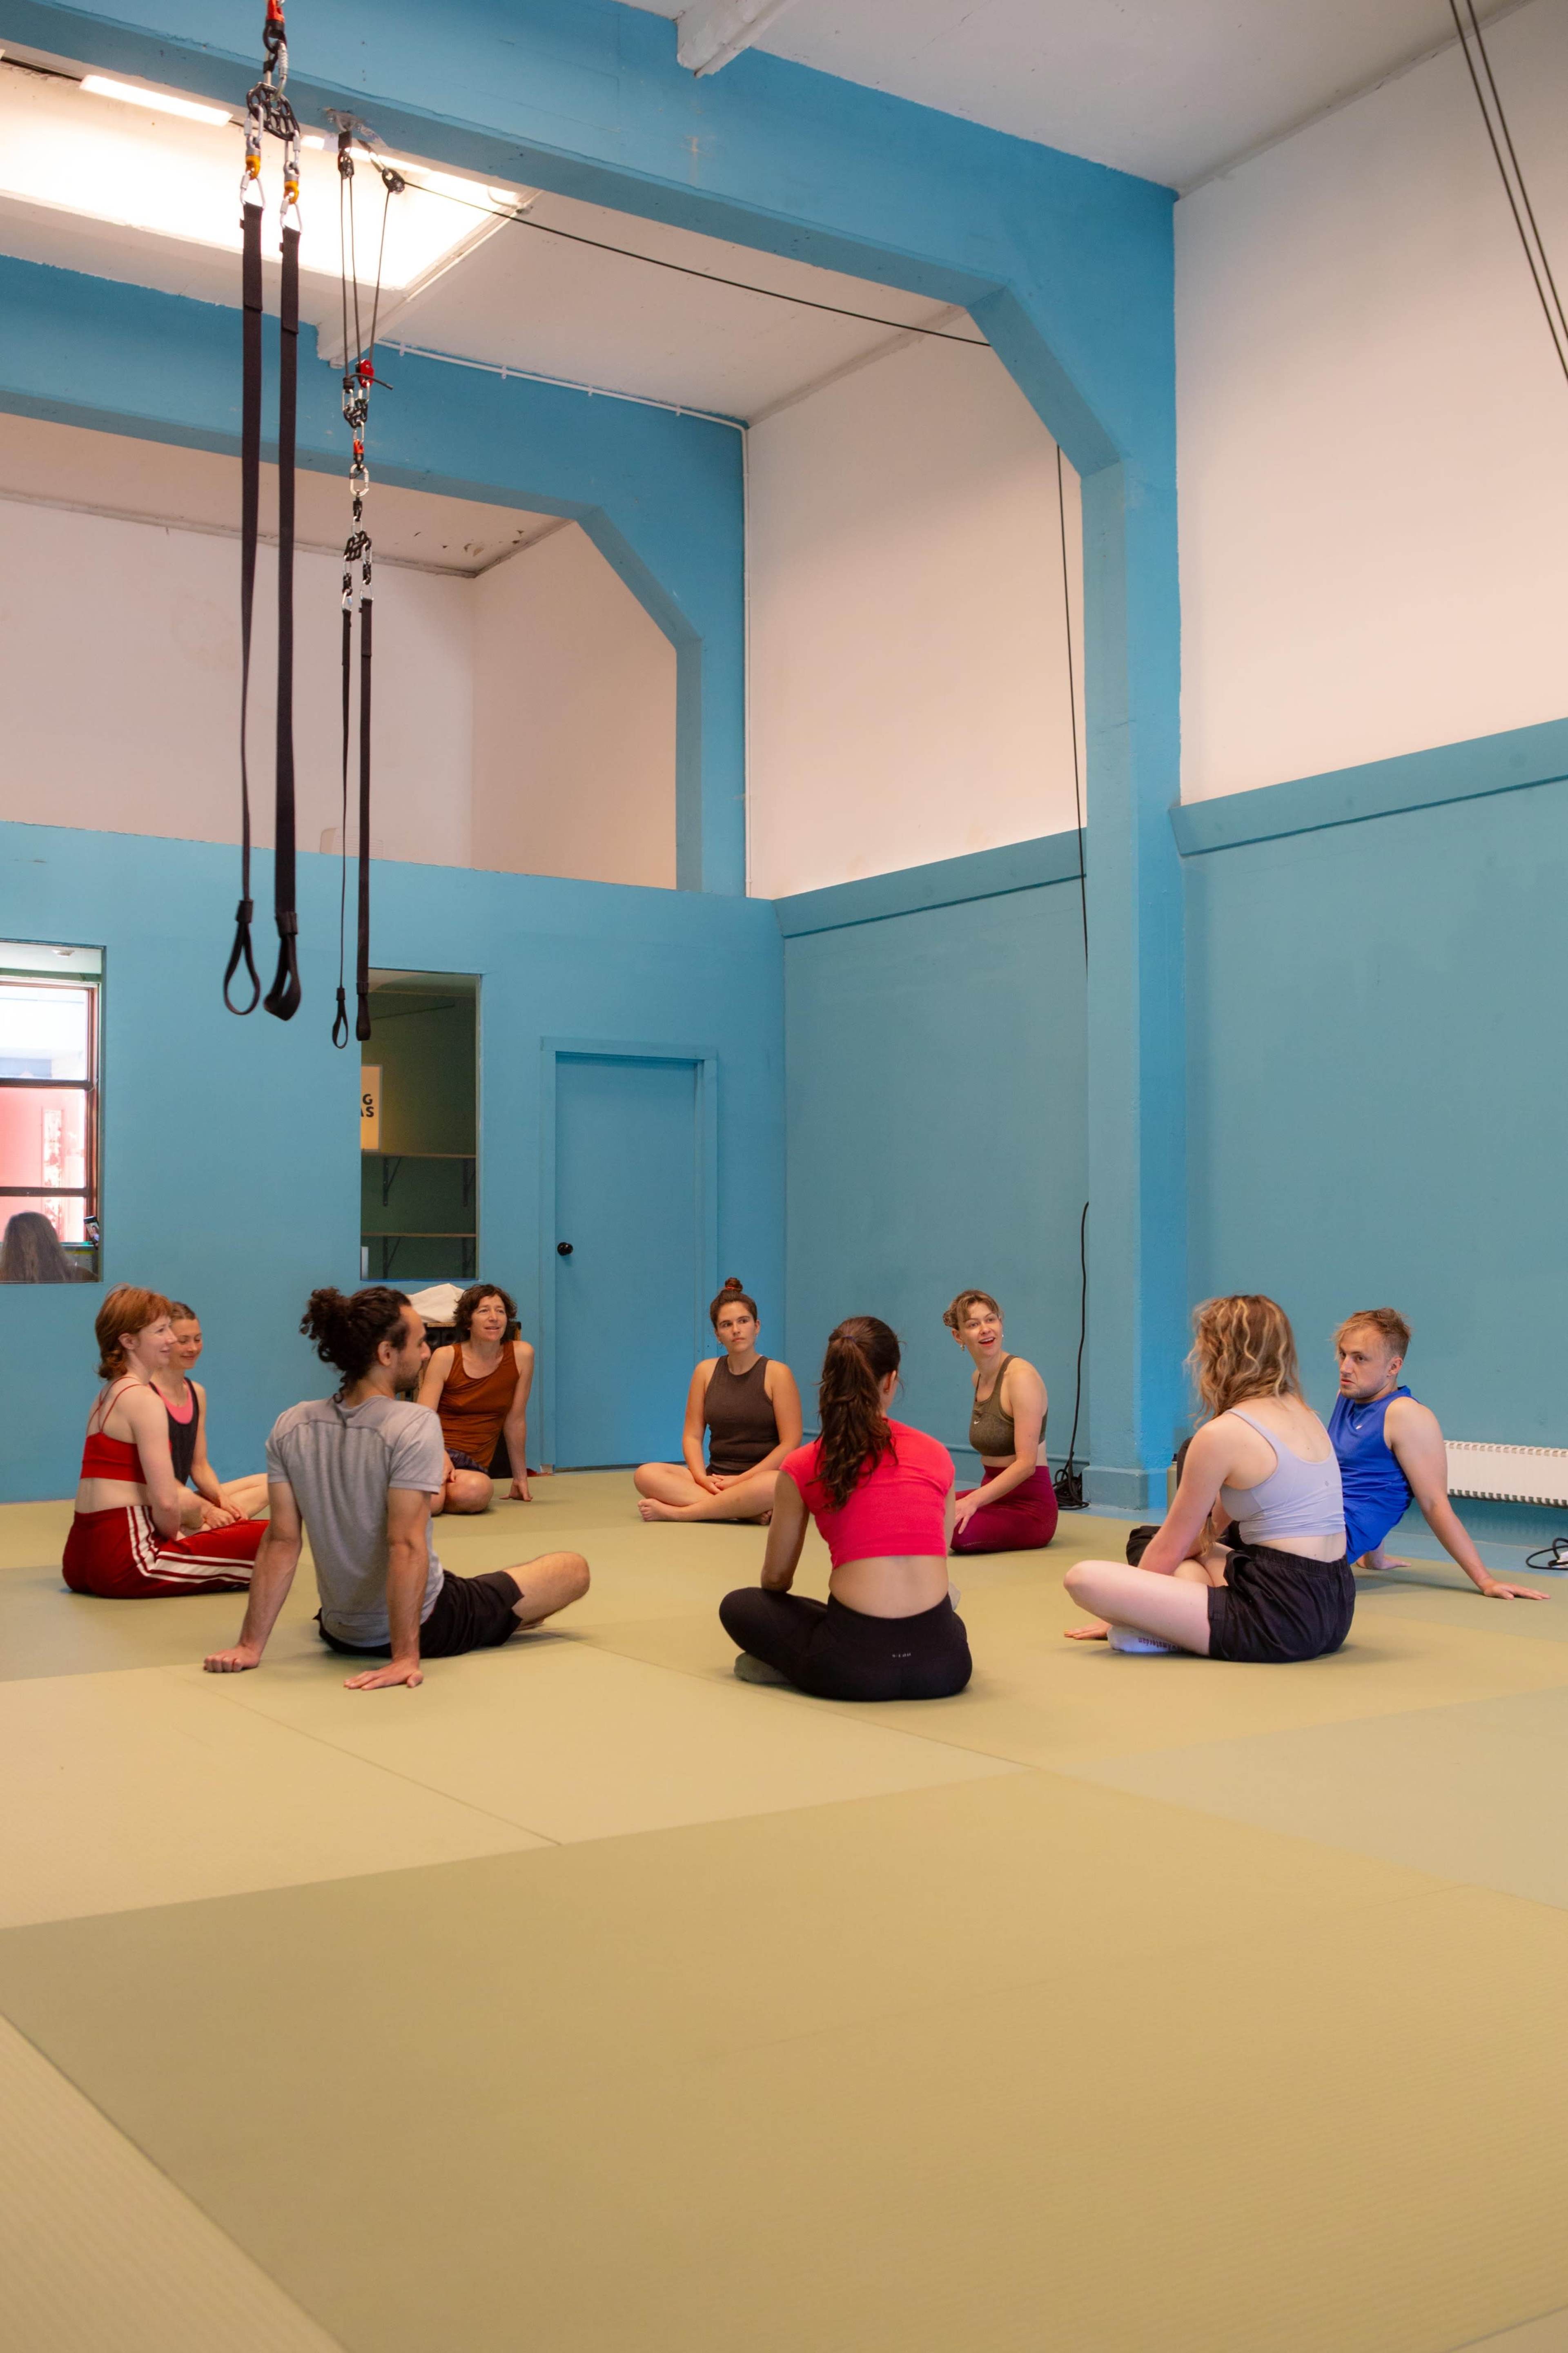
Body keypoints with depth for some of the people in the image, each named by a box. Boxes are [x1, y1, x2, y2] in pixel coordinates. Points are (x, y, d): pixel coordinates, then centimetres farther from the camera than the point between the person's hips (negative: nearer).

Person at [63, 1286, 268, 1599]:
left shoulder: (109, 1394, 16)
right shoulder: (143, 1399, -14)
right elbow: (166, 1500, -21)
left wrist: (203, 1507, 15)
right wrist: (173, 1536, -2)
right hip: (122, 1560, -10)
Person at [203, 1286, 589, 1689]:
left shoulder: (289, 1427, -7)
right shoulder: (415, 1425, -24)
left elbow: (281, 1542, -8)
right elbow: (407, 1546, -28)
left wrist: (251, 1646, -6)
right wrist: (406, 1657, -27)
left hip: (341, 1634, 7)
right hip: (426, 1627, -7)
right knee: (574, 1569, 7)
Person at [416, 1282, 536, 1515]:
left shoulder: (522, 1355, 2)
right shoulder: (446, 1358, 0)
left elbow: (516, 1420, 8)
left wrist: (520, 1478, 13)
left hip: (472, 1464, 3)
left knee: (478, 1491, -36)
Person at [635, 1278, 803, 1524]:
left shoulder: (777, 1374, -2)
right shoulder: (706, 1371, 9)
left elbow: (790, 1444, -8)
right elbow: (692, 1435, 6)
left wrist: (740, 1480, -14)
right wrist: (702, 1478, -13)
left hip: (759, 1478, -4)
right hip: (716, 1479, 4)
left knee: (771, 1485, -41)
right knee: (647, 1474, -21)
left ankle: (675, 1512, -26)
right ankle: (745, 1511, -28)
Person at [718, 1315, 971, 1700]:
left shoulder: (801, 1468, 5)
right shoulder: (936, 1455, 10)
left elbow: (776, 1578, 16)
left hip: (855, 1668, -3)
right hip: (944, 1667, 3)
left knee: (738, 1607, 23)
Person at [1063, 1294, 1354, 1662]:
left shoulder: (1221, 1434, -10)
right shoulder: (1303, 1413, 16)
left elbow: (1170, 1550, 0)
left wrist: (1121, 1612, 15)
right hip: (1335, 1610, 9)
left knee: (1084, 1577, -16)